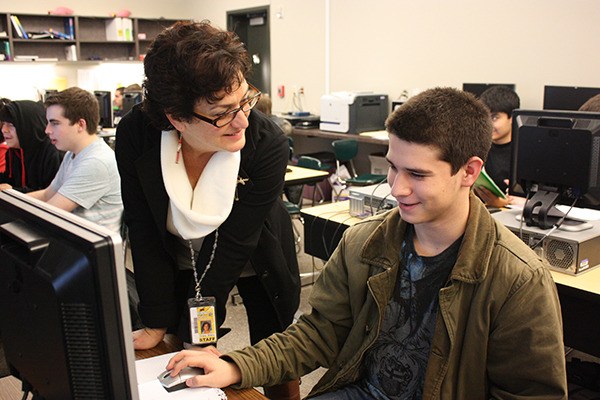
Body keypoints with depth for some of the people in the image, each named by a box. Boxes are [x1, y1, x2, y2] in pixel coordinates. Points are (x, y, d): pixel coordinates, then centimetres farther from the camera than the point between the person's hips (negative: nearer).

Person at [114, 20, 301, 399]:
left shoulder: (268, 144, -32)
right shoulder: (136, 135, -26)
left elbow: (233, 244, -26)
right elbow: (144, 232, -16)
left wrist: (193, 336, -22)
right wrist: (158, 324, -15)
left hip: (257, 262, -1)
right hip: (184, 259, 2)